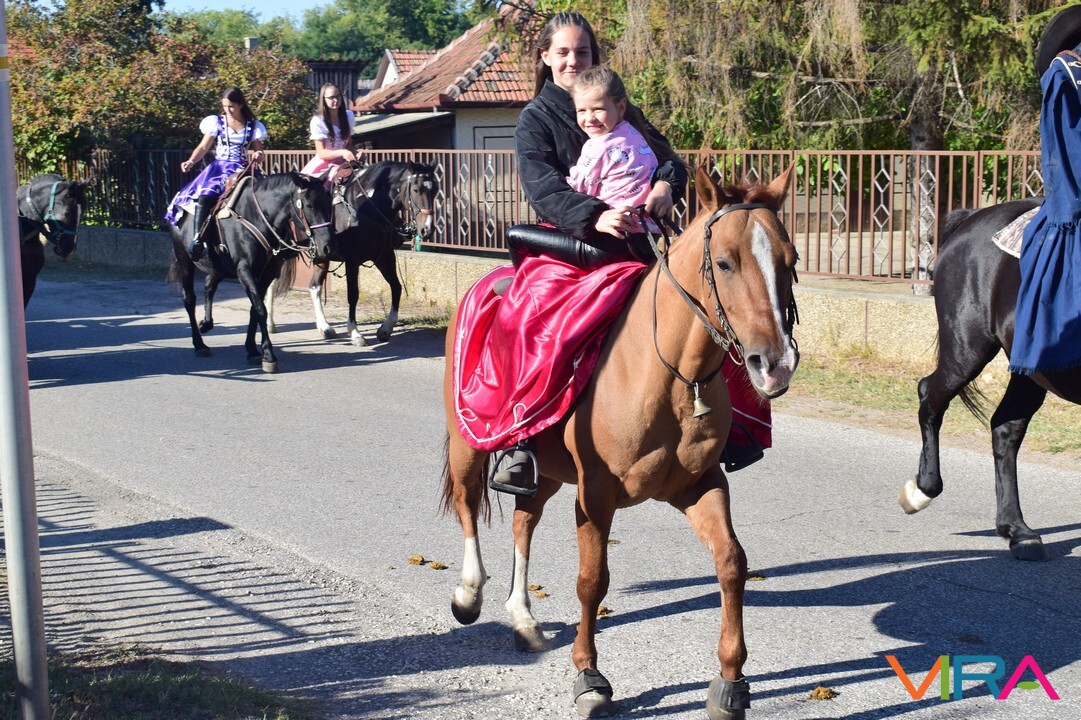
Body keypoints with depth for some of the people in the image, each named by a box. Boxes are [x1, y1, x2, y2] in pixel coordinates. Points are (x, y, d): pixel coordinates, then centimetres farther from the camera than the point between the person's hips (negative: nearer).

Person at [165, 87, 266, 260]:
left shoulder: (253, 126, 12)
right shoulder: (216, 122, 10)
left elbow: (259, 152, 15)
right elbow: (203, 147, 7)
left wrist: (258, 155, -10)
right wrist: (191, 161, -11)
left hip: (243, 169, 2)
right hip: (220, 167, -2)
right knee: (205, 194, -31)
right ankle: (197, 237, -38)